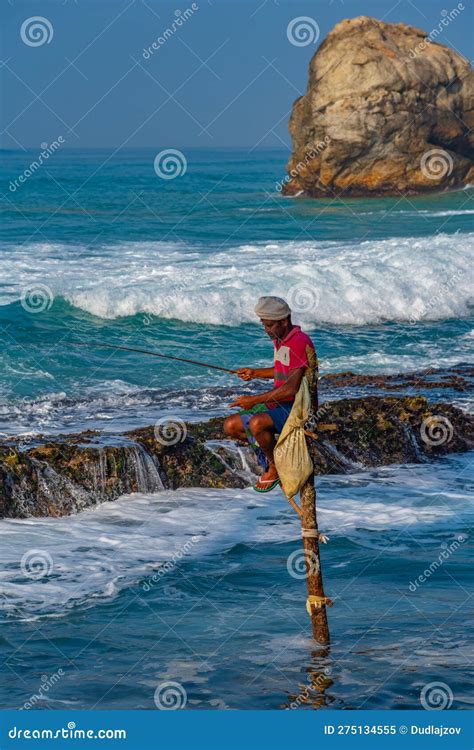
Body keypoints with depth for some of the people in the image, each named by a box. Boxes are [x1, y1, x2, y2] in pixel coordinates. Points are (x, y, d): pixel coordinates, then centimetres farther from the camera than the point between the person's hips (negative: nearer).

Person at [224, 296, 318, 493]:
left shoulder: (300, 342, -20)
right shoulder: (281, 340, 10)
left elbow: (292, 387, -26)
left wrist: (255, 400, -23)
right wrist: (255, 372, 15)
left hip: (297, 407, -9)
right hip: (278, 403, 9)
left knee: (256, 423, -34)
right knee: (231, 426, 1)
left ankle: (274, 467, -10)